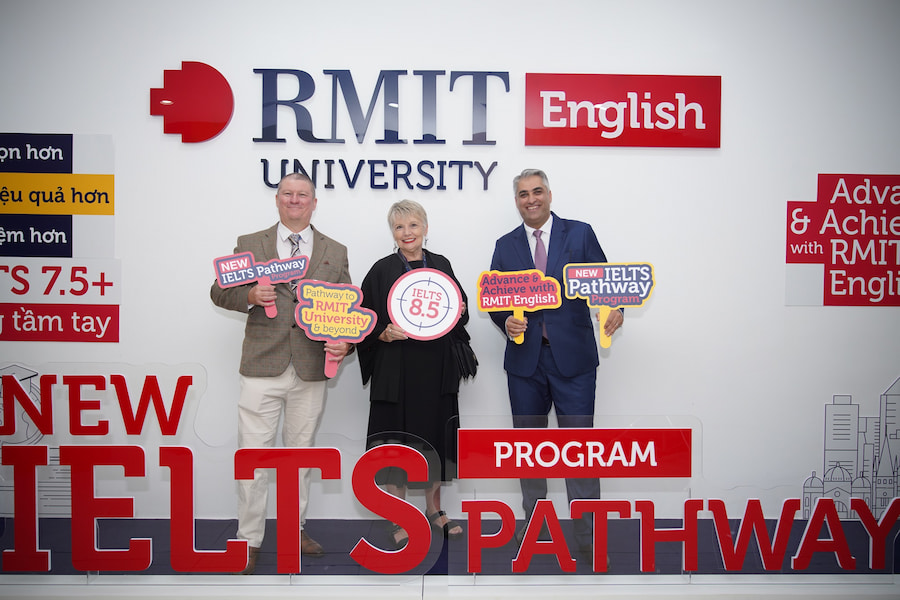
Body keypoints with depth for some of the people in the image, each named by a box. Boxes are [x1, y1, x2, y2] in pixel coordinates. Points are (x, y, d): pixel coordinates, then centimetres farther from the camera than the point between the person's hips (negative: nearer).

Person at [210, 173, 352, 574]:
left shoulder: (335, 252, 10)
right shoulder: (249, 245, 7)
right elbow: (219, 292, 7)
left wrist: (344, 341, -11)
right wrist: (249, 296, -14)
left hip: (311, 369, 2)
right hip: (262, 366, -1)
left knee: (301, 452, 14)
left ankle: (295, 529, 30)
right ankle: (249, 541, 15)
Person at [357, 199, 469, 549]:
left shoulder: (441, 266, 8)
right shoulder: (382, 271, -2)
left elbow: (461, 313, 14)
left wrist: (459, 312, -7)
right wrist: (385, 333, -20)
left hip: (437, 369, 3)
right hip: (396, 372, -3)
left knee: (435, 438, 12)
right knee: (398, 442, 2)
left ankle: (434, 509, 29)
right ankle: (400, 520, 17)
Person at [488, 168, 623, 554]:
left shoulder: (580, 233, 3)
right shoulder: (505, 246, 10)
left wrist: (615, 309, -19)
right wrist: (506, 323, -11)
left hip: (573, 358, -3)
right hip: (525, 359, 3)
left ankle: (587, 533, 11)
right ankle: (534, 520, 34)